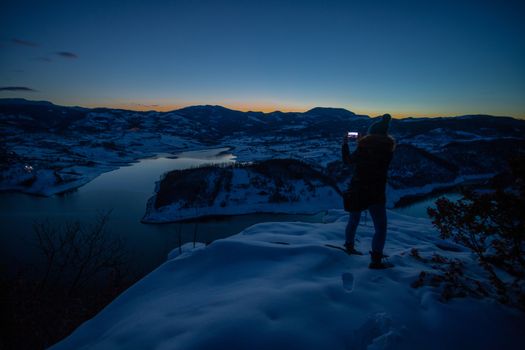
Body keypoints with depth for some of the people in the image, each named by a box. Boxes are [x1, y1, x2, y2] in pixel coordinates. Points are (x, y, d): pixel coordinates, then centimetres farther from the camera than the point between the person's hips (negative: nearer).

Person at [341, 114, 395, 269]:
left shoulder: (363, 146, -3)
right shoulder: (388, 148, -3)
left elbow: (348, 160, 9)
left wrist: (345, 144, 22)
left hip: (356, 189, 3)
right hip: (376, 192, -2)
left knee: (354, 220, 22)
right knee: (381, 228, 4)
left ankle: (349, 246, 40)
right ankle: (376, 261, -2)